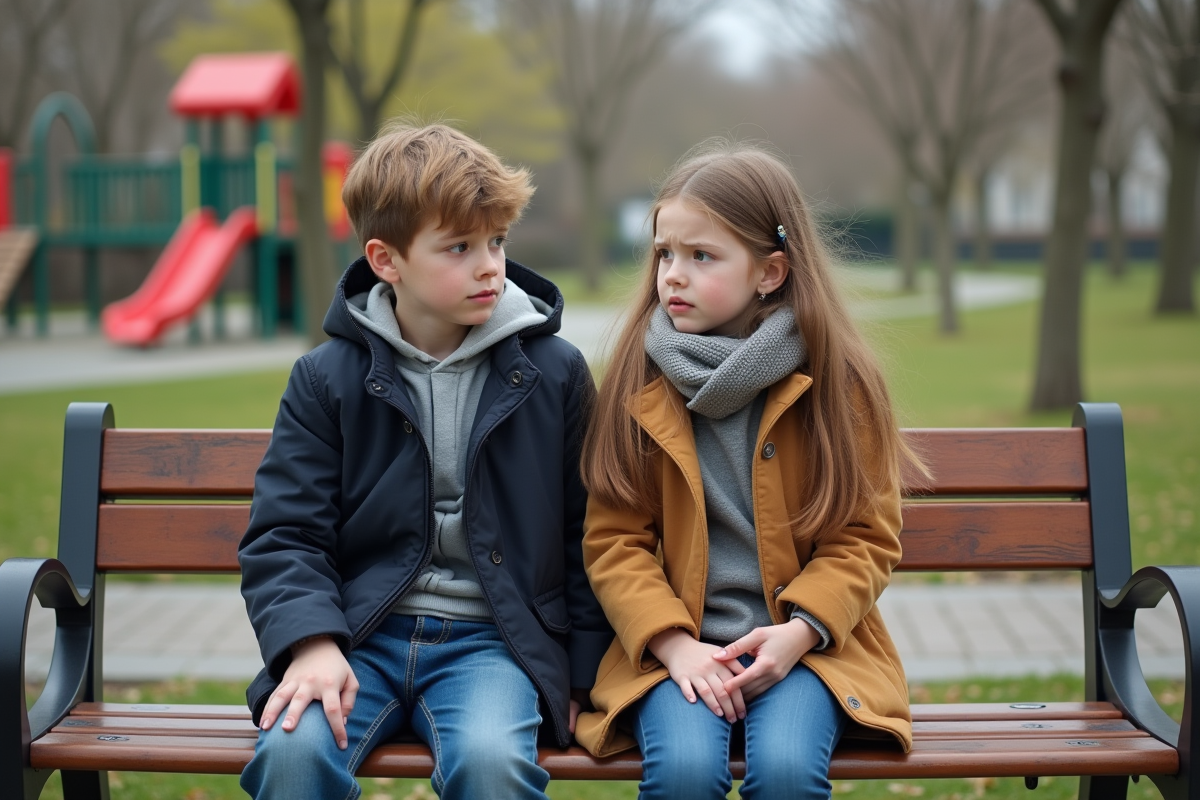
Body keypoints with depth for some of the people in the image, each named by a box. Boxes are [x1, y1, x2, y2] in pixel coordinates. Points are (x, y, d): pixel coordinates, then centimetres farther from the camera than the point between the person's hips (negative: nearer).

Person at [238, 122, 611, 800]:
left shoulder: (554, 372, 6)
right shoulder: (327, 378, 5)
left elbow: (586, 534, 12)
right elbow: (285, 534, 3)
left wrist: (577, 671, 6)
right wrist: (314, 643, -15)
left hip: (492, 637, 0)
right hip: (360, 632, 1)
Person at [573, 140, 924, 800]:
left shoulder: (836, 381, 2)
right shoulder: (639, 382, 4)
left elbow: (867, 536, 3)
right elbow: (613, 539, 3)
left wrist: (799, 632, -13)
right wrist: (673, 643, -12)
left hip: (806, 645, 0)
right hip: (672, 646, 1)